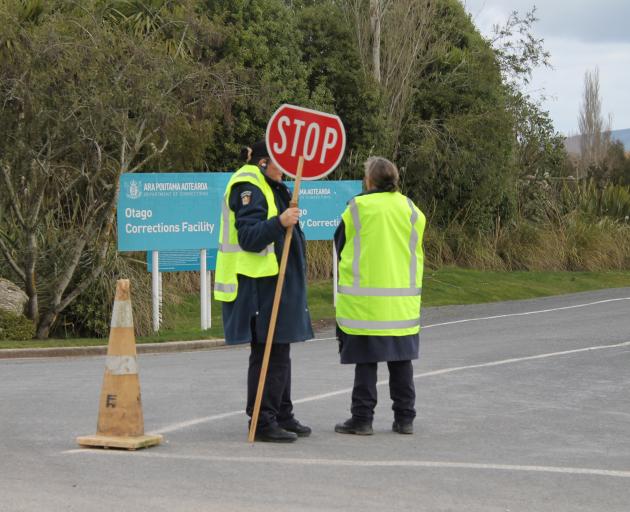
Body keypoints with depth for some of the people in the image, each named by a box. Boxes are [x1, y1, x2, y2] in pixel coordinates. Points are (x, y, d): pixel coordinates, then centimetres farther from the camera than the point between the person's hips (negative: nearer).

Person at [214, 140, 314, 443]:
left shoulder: (271, 188, 21)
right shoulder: (248, 187, -13)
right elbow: (249, 237, -25)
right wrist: (279, 222, -36)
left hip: (277, 283, 11)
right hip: (259, 284, -11)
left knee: (279, 352, 15)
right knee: (268, 353, -10)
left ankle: (282, 417, 23)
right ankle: (262, 422, -7)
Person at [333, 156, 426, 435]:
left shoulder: (357, 207, -8)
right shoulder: (410, 209, 3)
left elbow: (341, 245, 5)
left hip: (364, 301, -3)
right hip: (403, 303, 3)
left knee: (366, 361, 2)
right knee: (401, 360, 11)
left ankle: (362, 418, 4)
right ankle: (405, 418, 14)